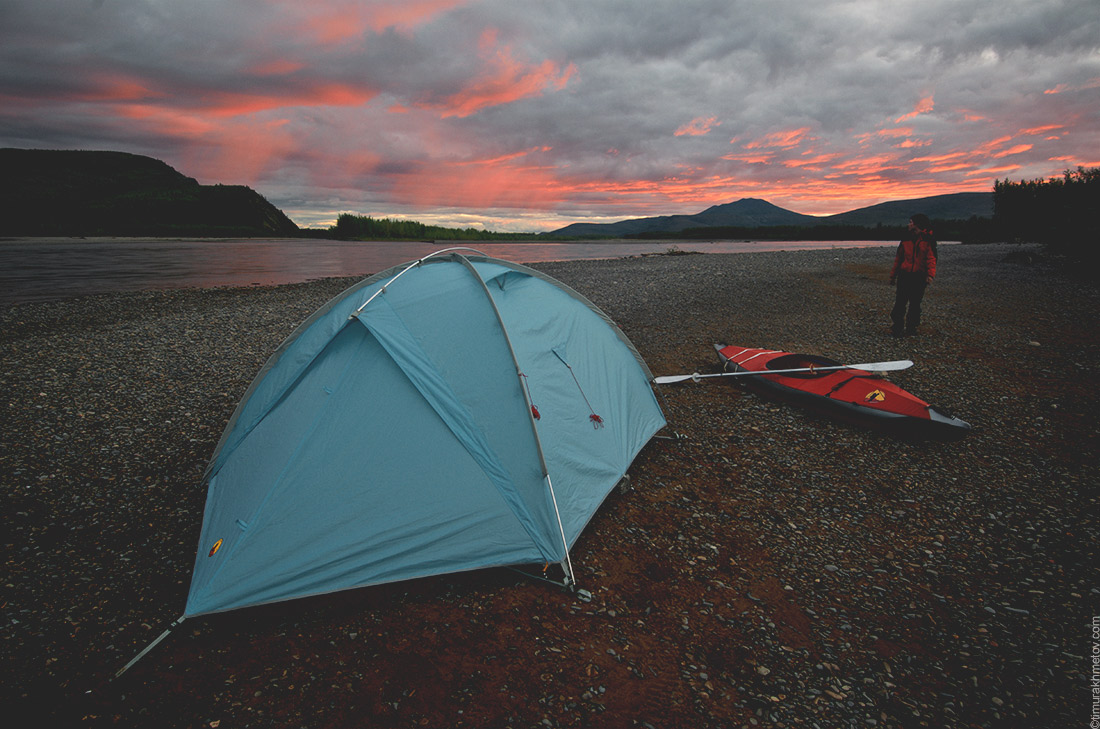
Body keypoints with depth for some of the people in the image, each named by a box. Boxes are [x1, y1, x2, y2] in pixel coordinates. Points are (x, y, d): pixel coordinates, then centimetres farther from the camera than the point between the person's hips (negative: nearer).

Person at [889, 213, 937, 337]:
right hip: (904, 275, 1)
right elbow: (898, 258, 13)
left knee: (915, 302, 6)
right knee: (900, 302, -5)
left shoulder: (928, 239, 2)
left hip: (919, 277, -1)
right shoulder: (906, 239, 10)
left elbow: (931, 258, -5)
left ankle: (911, 327, 18)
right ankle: (897, 327, 0)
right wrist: (893, 275, 11)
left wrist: (930, 274, -18)